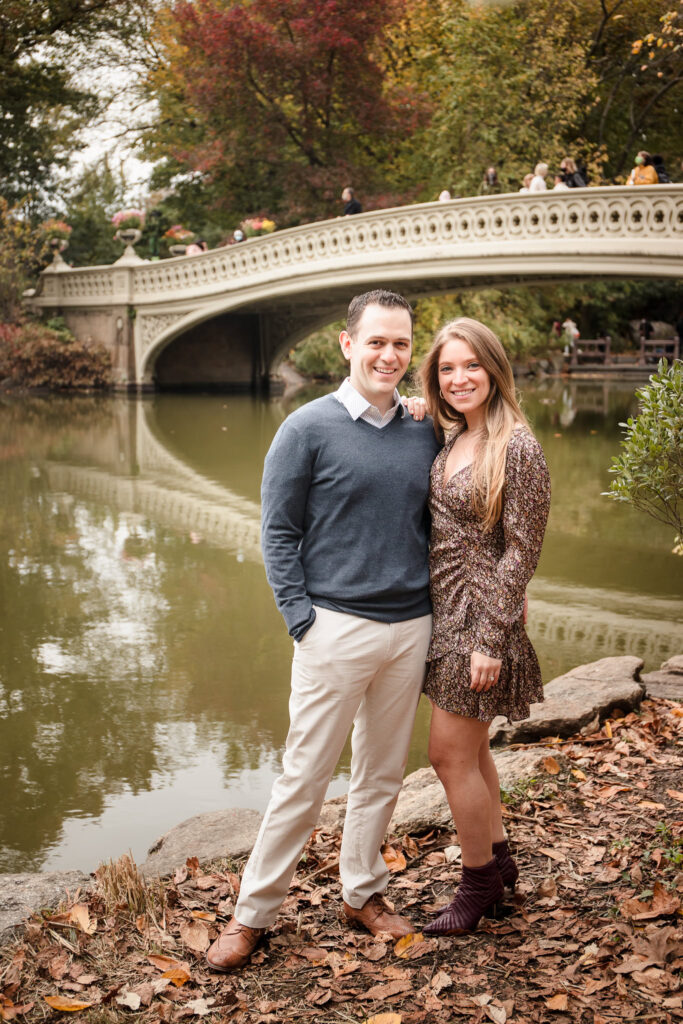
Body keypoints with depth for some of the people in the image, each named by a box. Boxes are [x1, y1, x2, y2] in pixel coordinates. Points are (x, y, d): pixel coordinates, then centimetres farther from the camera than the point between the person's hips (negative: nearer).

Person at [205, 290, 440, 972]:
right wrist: (303, 621, -11)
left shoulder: (424, 435, 8)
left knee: (382, 773, 15)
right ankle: (253, 911, 14)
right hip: (336, 627, -4)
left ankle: (363, 892, 31)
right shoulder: (309, 429, -5)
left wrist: (437, 611, 8)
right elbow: (278, 533, -5)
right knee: (305, 776, 0)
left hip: (411, 628, 5)